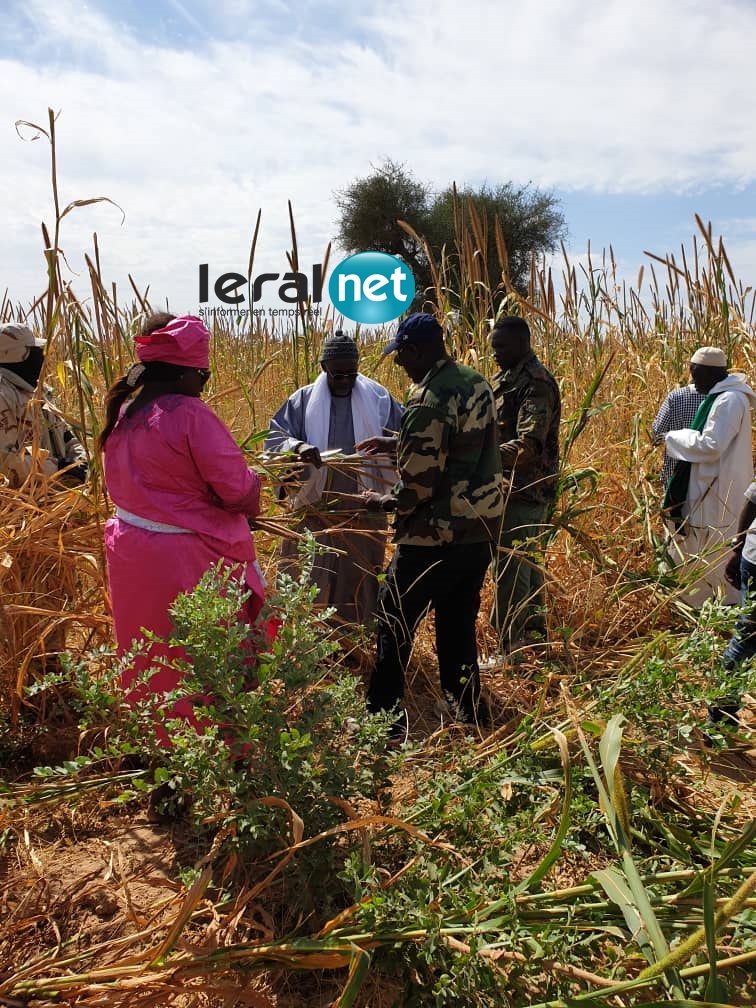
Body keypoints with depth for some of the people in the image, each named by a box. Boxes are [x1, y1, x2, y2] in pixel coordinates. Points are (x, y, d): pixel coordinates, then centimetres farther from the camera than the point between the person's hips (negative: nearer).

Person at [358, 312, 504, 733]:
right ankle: (468, 708, 31)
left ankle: (383, 719, 14)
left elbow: (419, 484, -19)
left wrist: (383, 501, 0)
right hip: (483, 526, 8)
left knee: (395, 621, 6)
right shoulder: (477, 382, 6)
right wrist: (397, 443, 19)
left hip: (439, 535, -8)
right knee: (460, 618, 21)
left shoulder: (429, 402, -20)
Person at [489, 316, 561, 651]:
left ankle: (513, 650, 2)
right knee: (526, 562, 19)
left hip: (524, 492, -10)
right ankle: (534, 633, 34)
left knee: (509, 568, -7)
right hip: (513, 488, 10)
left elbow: (529, 446, -26)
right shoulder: (507, 378, 14)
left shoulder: (536, 383, -16)